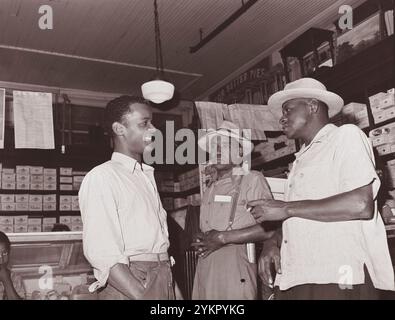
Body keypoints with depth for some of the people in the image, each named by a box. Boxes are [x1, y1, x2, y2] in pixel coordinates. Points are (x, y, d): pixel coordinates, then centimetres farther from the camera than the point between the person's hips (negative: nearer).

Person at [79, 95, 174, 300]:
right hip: (127, 284, -7)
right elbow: (102, 253, -17)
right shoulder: (101, 177, -7)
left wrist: (175, 289, 8)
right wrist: (141, 296, -24)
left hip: (164, 280, 7)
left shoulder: (147, 176, 18)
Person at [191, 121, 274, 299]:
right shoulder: (211, 186, 19)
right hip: (205, 267, 6)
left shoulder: (253, 180, -2)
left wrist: (224, 237, -11)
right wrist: (201, 242, 3)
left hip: (236, 265, -5)